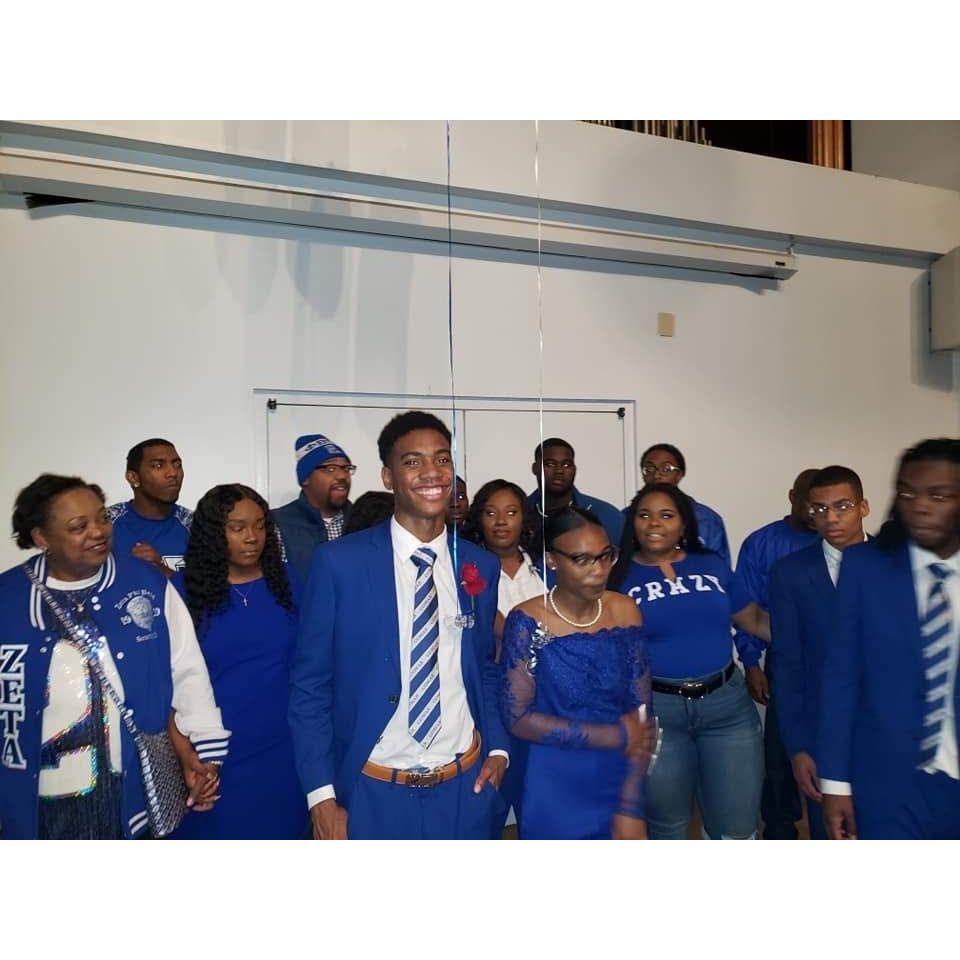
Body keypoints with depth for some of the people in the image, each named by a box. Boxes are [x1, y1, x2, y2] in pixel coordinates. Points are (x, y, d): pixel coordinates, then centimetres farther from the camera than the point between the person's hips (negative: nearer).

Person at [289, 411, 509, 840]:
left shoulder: (481, 566, 0)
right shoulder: (338, 562, -12)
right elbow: (309, 685, -7)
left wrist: (498, 747, -1)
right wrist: (321, 796, -10)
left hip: (465, 788, 3)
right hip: (372, 792, -3)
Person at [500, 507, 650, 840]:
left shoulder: (624, 611, -6)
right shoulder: (527, 622, -17)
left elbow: (640, 712, -5)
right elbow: (518, 718, -17)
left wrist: (631, 808, -9)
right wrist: (615, 736, -15)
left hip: (619, 782, 3)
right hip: (555, 790, -2)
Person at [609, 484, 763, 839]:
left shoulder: (713, 565, 5)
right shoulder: (620, 577, -3)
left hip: (727, 702, 2)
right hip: (655, 709, -2)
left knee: (737, 827, 8)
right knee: (667, 826, 16)